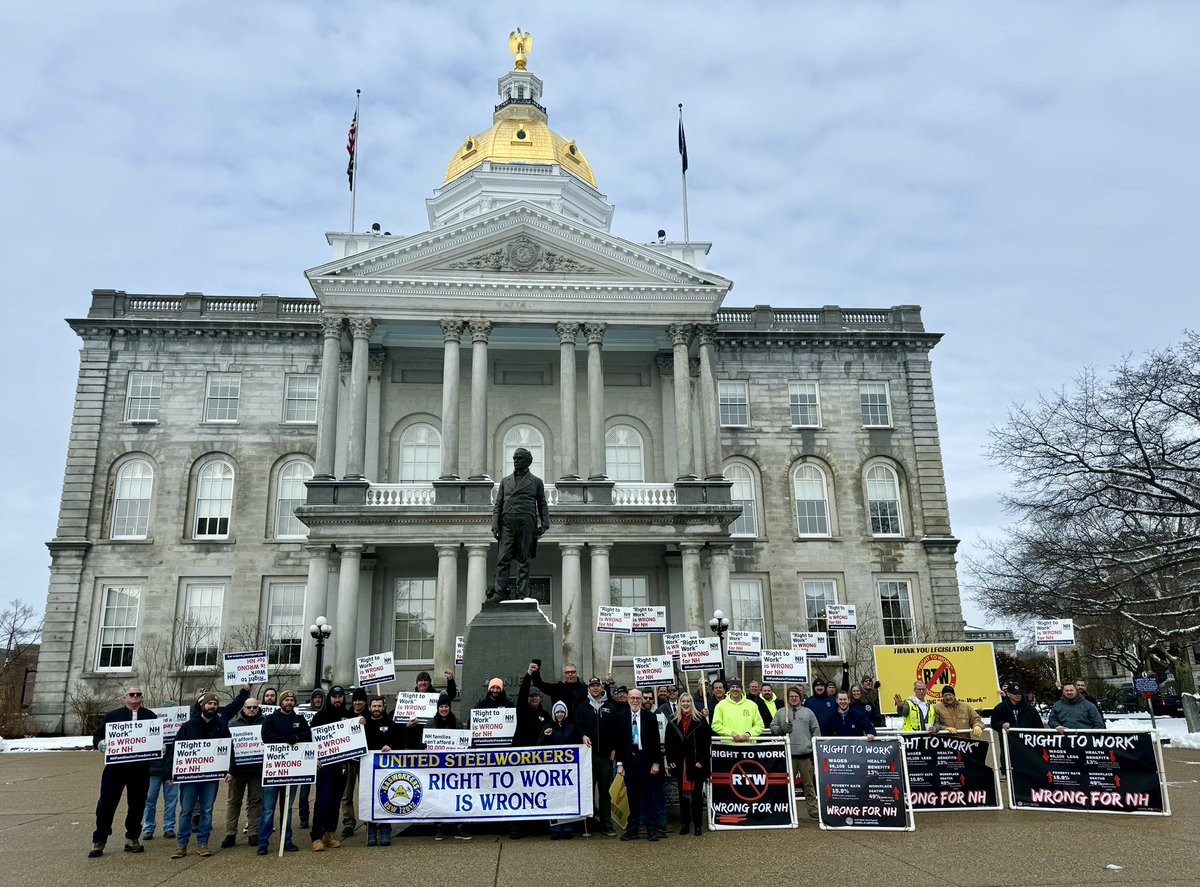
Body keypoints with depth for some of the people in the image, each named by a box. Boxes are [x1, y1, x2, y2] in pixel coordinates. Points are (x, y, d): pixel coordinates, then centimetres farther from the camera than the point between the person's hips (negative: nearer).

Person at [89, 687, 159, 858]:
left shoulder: (150, 716, 10)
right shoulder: (113, 715, 9)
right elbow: (97, 735, 8)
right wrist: (100, 742, -14)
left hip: (140, 769, 1)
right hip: (115, 767, -1)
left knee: (137, 805, 7)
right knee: (106, 804, 1)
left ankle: (132, 839, 20)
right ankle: (99, 842, 12)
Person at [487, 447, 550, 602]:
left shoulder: (536, 482, 14)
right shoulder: (505, 481, 19)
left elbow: (542, 505, 12)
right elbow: (498, 504, 15)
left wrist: (544, 524, 0)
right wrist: (495, 524, 3)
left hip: (526, 524, -2)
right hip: (507, 524, 2)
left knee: (524, 560, -1)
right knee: (503, 559, -7)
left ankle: (522, 593, 2)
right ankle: (500, 592, -8)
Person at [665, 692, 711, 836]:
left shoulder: (700, 721, -3)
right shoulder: (673, 722, 6)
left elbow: (707, 742, -6)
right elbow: (669, 742, 7)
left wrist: (702, 760, -12)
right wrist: (670, 760, -1)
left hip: (696, 763, -3)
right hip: (680, 763, 3)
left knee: (697, 794, 1)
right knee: (683, 794, 8)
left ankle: (697, 824, 8)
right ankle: (684, 823, 15)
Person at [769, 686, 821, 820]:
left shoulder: (808, 712, 12)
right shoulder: (780, 712, 10)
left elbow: (816, 730, 11)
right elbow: (772, 727, 9)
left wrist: (814, 744, 2)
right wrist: (782, 729, -10)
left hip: (806, 754, 0)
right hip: (788, 754, 0)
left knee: (809, 783, 4)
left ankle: (813, 810, 11)